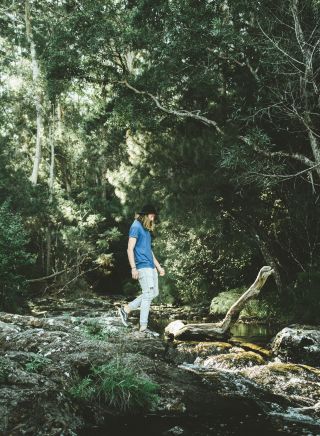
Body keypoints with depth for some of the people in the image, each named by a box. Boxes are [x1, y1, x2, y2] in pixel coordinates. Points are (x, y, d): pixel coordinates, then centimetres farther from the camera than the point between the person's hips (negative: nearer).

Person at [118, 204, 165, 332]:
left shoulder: (146, 229, 20)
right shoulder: (136, 227, -7)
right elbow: (130, 249, -13)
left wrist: (158, 266, 25)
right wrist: (133, 268, -20)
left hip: (151, 266, 9)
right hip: (143, 266, -9)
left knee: (154, 293, 10)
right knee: (148, 294, -9)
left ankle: (126, 309, 17)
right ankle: (143, 327, -3)